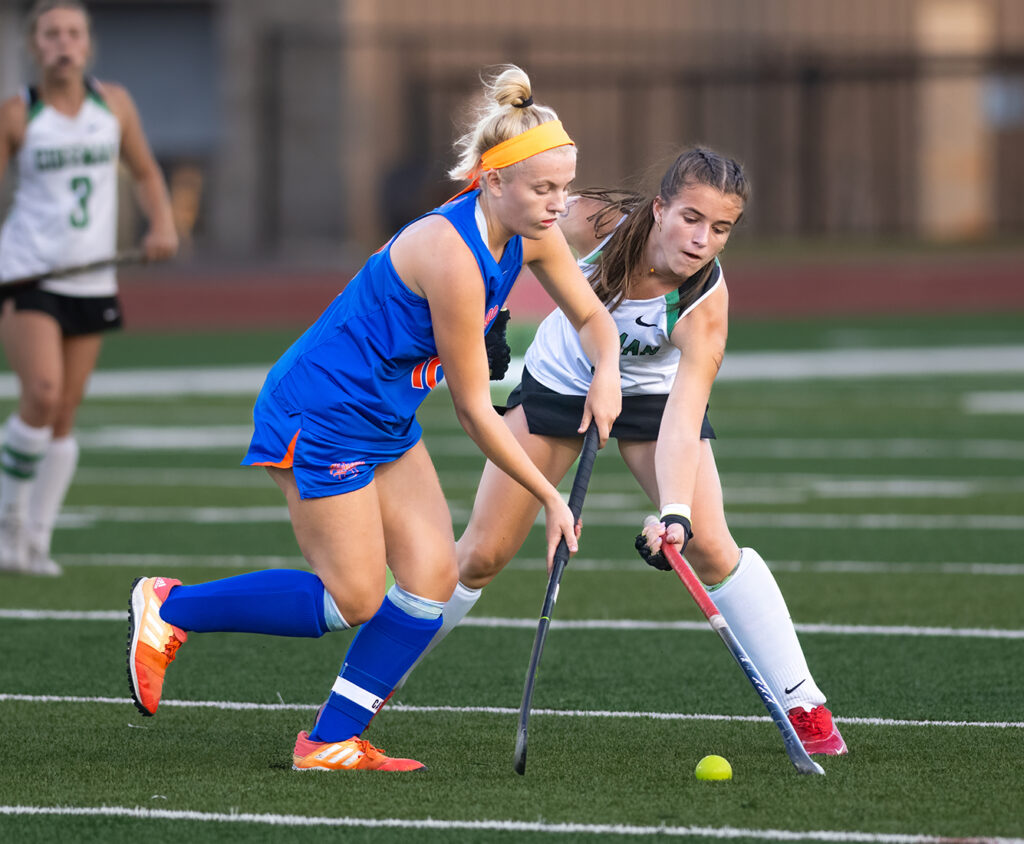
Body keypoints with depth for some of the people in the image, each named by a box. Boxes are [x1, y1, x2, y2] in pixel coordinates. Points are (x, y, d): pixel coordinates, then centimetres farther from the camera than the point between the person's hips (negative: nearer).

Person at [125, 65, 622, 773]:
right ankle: (169, 608, 11)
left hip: (384, 421, 9)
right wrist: (549, 497, -15)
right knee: (354, 601, -5)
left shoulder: (529, 235, -4)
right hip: (321, 415, -9)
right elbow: (474, 409, -22)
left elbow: (591, 316, 13)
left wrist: (606, 373, -10)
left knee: (433, 577, -1)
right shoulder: (451, 254, -29)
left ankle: (331, 742, 5)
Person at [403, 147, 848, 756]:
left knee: (710, 547, -20)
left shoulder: (705, 303, -34)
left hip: (655, 394, -2)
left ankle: (804, 705, -8)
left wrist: (675, 515, -55)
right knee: (481, 556, -1)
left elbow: (682, 425, -42)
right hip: (559, 380, 2)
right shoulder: (595, 221, -31)